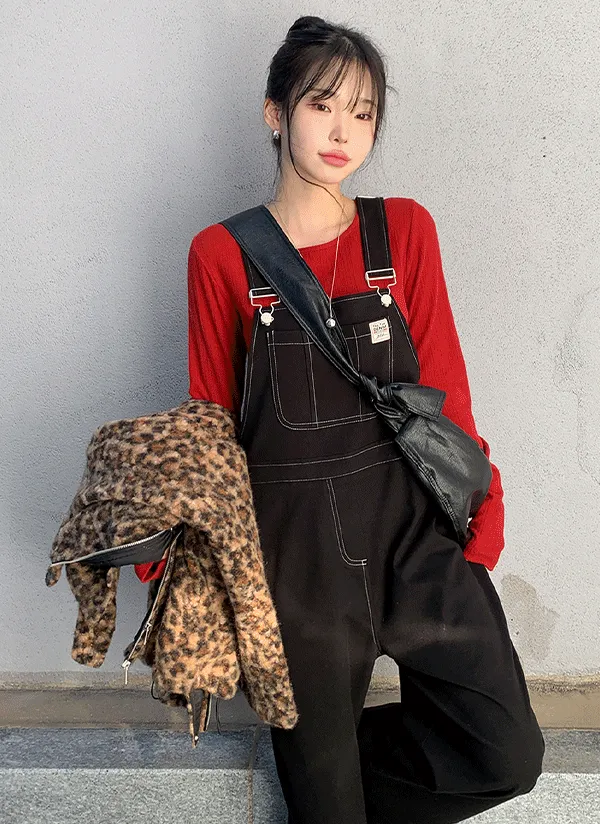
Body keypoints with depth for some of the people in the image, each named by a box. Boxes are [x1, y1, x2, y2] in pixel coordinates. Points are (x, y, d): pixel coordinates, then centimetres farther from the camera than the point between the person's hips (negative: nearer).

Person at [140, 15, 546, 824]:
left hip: (413, 523, 2)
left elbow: (443, 385, 2)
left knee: (508, 755, 2)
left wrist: (482, 507, -4)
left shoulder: (405, 229, 2)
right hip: (292, 541, -1)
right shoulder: (221, 255, -1)